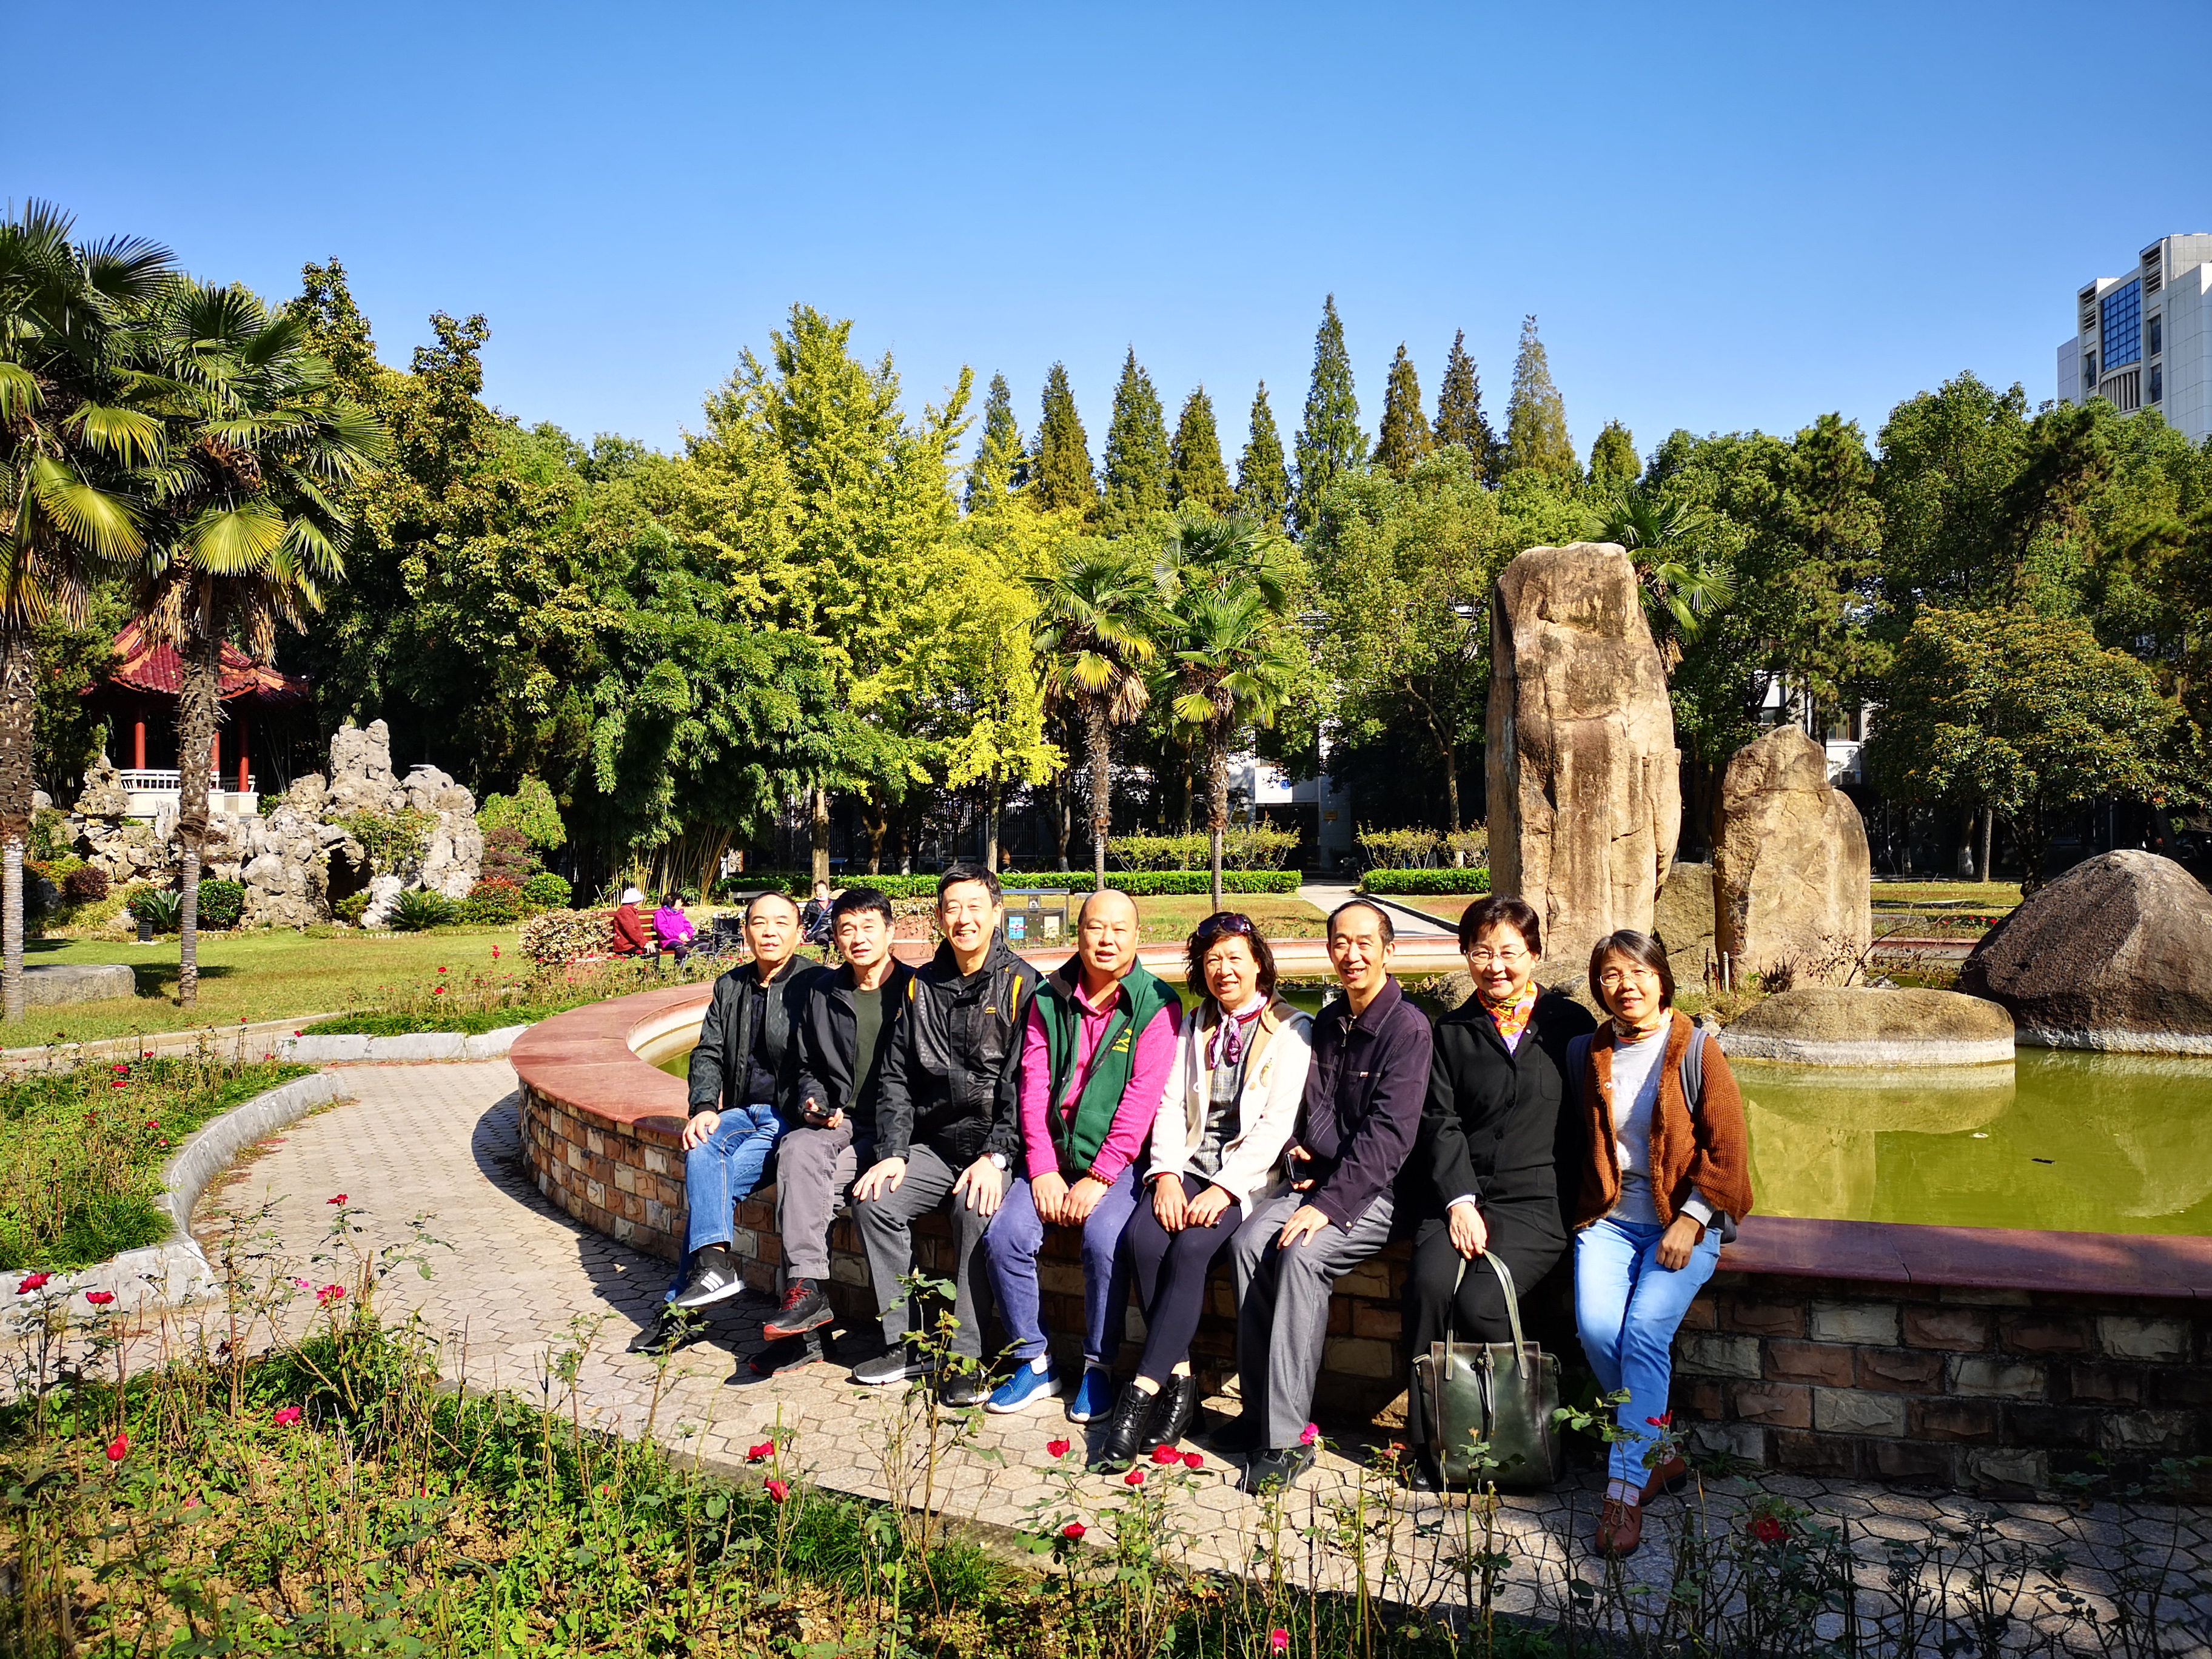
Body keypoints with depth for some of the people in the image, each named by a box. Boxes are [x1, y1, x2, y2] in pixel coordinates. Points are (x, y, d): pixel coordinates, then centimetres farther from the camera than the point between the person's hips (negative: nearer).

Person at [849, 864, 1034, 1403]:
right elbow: (895, 1077, 9)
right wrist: (892, 1152, -4)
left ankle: (966, 1358, -19)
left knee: (978, 1209, -32)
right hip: (935, 1144, 5)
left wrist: (996, 1157, -22)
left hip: (996, 1145, -5)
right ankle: (907, 1344, -4)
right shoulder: (921, 987, 10)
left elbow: (1025, 1083, -12)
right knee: (873, 1199, -17)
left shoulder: (1022, 985, -6)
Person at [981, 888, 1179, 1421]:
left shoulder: (1156, 1006, -6)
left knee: (1104, 1239, -28)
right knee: (1004, 1235, -16)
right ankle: (1035, 1364, 2)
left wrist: (1098, 1178, -18)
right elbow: (1034, 1088, 2)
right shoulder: (1048, 1000, 6)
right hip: (1054, 1156, 4)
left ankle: (1098, 1368, -6)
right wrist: (1043, 1171, -9)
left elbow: (1141, 1098, -13)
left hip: (1117, 1160, -4)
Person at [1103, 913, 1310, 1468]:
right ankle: (1179, 1378, -15)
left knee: (1192, 1248, -30)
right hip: (1192, 1165, 4)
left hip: (1252, 1175, -4)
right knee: (1142, 1236, -25)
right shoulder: (1193, 1028, 18)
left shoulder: (1291, 1030, 2)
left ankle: (1144, 1391, -24)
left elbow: (1278, 1122, -8)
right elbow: (1171, 1105, 9)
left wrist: (1224, 1188, -18)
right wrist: (1166, 1176, -8)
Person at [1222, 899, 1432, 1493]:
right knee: (1249, 1241, -19)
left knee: (1303, 1254, -30)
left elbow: (1389, 1133, -18)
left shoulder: (1408, 1027, -11)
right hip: (1327, 1178, 7)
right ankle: (1260, 1406, -11)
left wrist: (1330, 1204, -24)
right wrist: (1308, 1154, -5)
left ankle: (1287, 1435, -24)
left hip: (1382, 1190, -6)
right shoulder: (1329, 1022, 13)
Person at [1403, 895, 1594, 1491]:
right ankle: (1430, 1445, -11)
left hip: (1537, 1201, -2)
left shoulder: (1569, 1023, 10)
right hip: (1462, 1197, 2)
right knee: (1429, 1285, -26)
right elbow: (1440, 1123, 5)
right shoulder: (1452, 1032, 14)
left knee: (1479, 1303, -25)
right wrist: (1459, 1202, -9)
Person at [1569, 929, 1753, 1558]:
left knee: (1645, 1331, -25)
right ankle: (1660, 1457, -1)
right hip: (1610, 1218, 3)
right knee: (1596, 1328, -21)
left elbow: (1727, 1146, -4)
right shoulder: (1588, 1056, 9)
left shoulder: (1696, 1050, -1)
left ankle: (1625, 1491, -20)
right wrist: (1588, 1210, 5)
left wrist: (1689, 1221, -11)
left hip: (1683, 1221, -3)